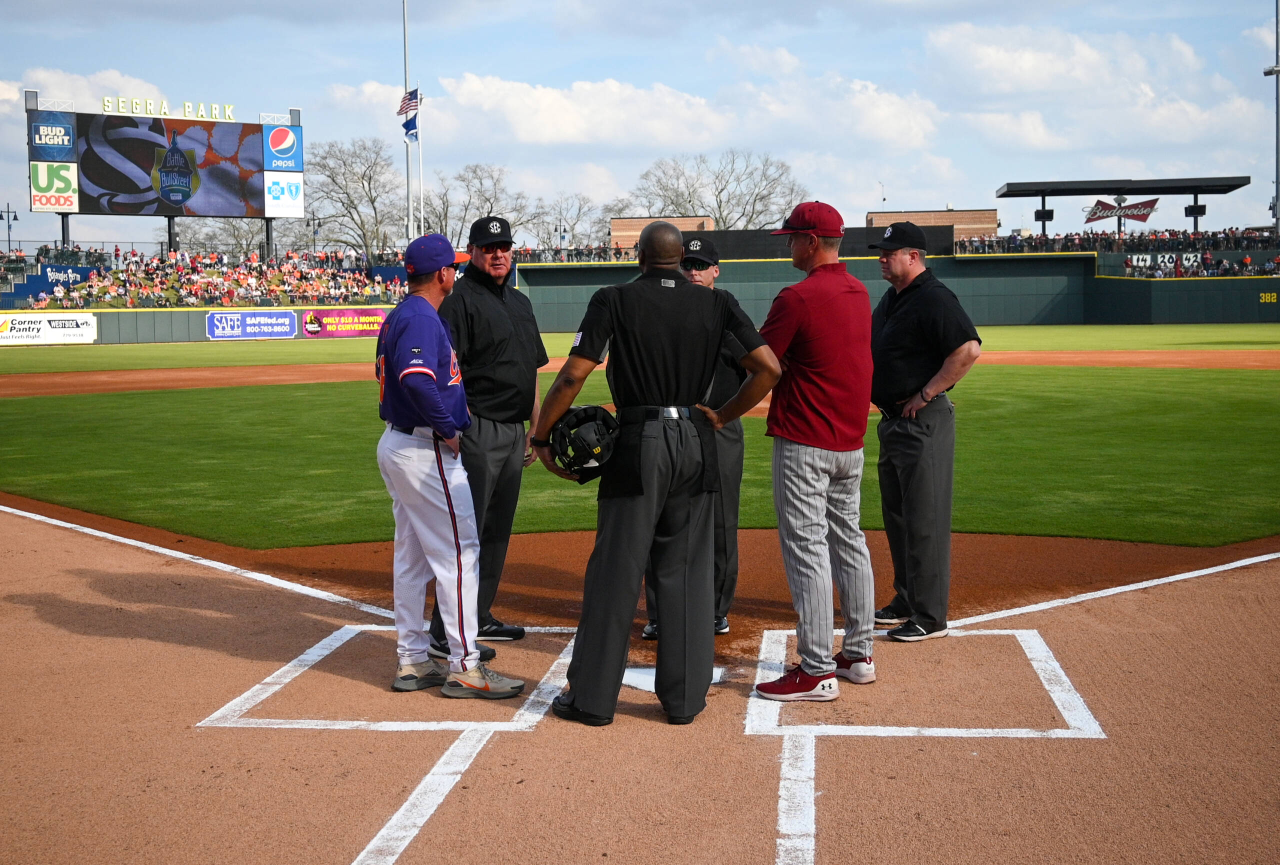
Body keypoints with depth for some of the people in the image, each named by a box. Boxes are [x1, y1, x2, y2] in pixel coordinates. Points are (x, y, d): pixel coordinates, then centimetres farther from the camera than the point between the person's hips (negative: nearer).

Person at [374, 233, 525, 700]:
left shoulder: (399, 316, 15)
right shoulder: (422, 318, -16)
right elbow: (417, 378, -32)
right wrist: (448, 429, -21)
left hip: (396, 445, 11)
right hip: (426, 451, -11)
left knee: (411, 556, 14)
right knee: (458, 552, -6)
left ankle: (412, 661, 20)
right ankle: (464, 667, -3)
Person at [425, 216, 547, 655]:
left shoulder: (520, 302, 17)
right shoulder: (460, 299, -9)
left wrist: (535, 428, 19)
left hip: (514, 432, 9)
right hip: (477, 432, -9)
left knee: (497, 530, 14)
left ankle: (479, 617, 25)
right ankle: (447, 632, -4)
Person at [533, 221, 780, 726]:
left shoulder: (614, 300, -2)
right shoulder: (717, 304, 5)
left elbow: (573, 374, -10)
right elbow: (768, 368, -2)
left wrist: (541, 437, 0)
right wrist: (723, 416, 9)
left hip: (637, 444, -3)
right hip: (696, 444, 3)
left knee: (615, 572, 4)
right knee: (686, 572, 10)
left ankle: (592, 698, 12)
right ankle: (684, 698, 15)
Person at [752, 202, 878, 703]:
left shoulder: (797, 297, -16)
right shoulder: (859, 294, 11)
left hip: (803, 441, -9)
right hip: (851, 439, 9)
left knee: (806, 549, -5)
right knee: (849, 543, 15)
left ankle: (817, 671, -4)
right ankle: (858, 656, 22)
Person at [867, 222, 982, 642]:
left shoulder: (934, 299, -16)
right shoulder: (891, 298, 14)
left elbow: (969, 350, -26)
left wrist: (926, 394, -21)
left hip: (924, 422, -10)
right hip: (891, 420, 10)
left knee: (925, 521, -6)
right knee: (897, 517, 17)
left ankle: (930, 617, 0)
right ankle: (906, 602, 29)